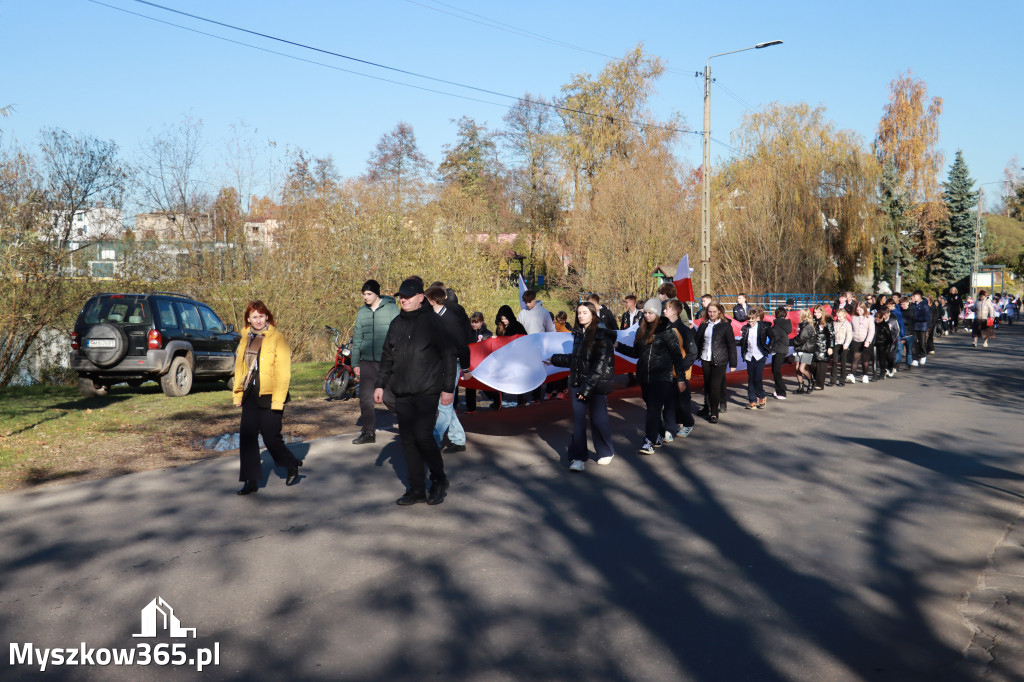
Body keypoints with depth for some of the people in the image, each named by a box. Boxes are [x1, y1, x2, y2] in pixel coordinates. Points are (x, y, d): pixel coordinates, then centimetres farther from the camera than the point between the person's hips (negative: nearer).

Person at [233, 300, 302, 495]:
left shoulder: (277, 339, -9)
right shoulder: (245, 338, 10)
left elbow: (283, 373, -12)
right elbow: (239, 367, 18)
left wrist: (277, 401, -16)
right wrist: (238, 394, 14)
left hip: (269, 397, -6)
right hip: (250, 396, 6)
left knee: (271, 438, -1)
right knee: (247, 437, 3)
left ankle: (292, 466, 26)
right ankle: (251, 481, 12)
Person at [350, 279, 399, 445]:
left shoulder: (391, 309, -2)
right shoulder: (362, 312, 11)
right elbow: (357, 339, 16)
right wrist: (355, 363, 12)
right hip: (367, 361, 4)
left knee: (389, 397, 0)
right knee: (365, 397, 1)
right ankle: (368, 432, 10)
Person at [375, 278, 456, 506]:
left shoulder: (432, 322, -4)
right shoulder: (397, 323, 13)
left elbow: (448, 356, -4)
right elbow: (387, 357, 21)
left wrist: (448, 388, -7)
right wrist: (380, 384, 16)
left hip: (427, 392, -6)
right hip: (402, 393, 6)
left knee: (423, 435, -15)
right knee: (407, 440, 5)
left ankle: (439, 480, 9)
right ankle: (417, 489, 15)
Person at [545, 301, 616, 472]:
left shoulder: (601, 335, -11)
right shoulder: (578, 333, 11)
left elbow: (601, 364, -15)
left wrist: (588, 387, -18)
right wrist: (555, 360, 31)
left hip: (597, 384, -6)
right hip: (577, 383, 6)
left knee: (598, 418, 3)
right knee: (578, 419, -1)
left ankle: (605, 453, 25)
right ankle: (578, 458, 1)